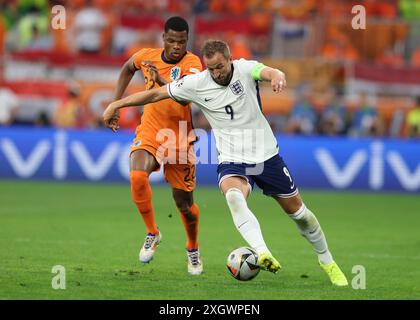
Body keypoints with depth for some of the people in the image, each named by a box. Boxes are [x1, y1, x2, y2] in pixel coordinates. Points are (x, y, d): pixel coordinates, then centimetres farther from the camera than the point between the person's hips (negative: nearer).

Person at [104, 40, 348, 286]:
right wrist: (116, 105, 0)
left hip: (266, 155, 0)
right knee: (233, 196, -35)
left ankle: (327, 261, 36)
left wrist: (278, 77, -58)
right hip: (232, 161, 0)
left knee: (297, 210, 12)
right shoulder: (197, 84, -7)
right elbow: (156, 94, 0)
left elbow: (269, 72, -33)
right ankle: (263, 254, -52)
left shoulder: (245, 69, -11)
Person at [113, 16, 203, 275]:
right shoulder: (147, 57, -1)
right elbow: (128, 68, 22)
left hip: (179, 141, -2)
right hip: (149, 134, 2)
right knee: (137, 176, -29)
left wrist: (162, 82, -48)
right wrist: (116, 102, 17)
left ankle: (193, 249, 36)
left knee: (184, 203, 6)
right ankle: (152, 233, -8)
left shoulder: (192, 63, -15)